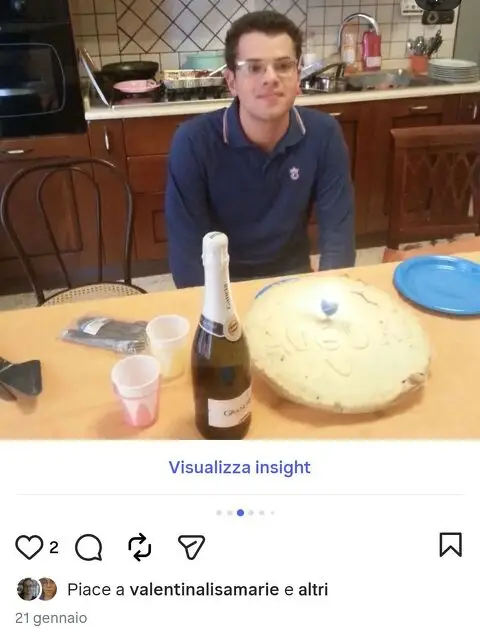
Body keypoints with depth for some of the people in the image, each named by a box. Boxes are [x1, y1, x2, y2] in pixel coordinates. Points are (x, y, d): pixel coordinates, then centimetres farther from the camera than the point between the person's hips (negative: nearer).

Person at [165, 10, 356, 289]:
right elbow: (186, 249, -17)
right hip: (222, 282, -2)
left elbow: (338, 232, -10)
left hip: (292, 275, 2)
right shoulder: (193, 142, -17)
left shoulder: (324, 134, -10)